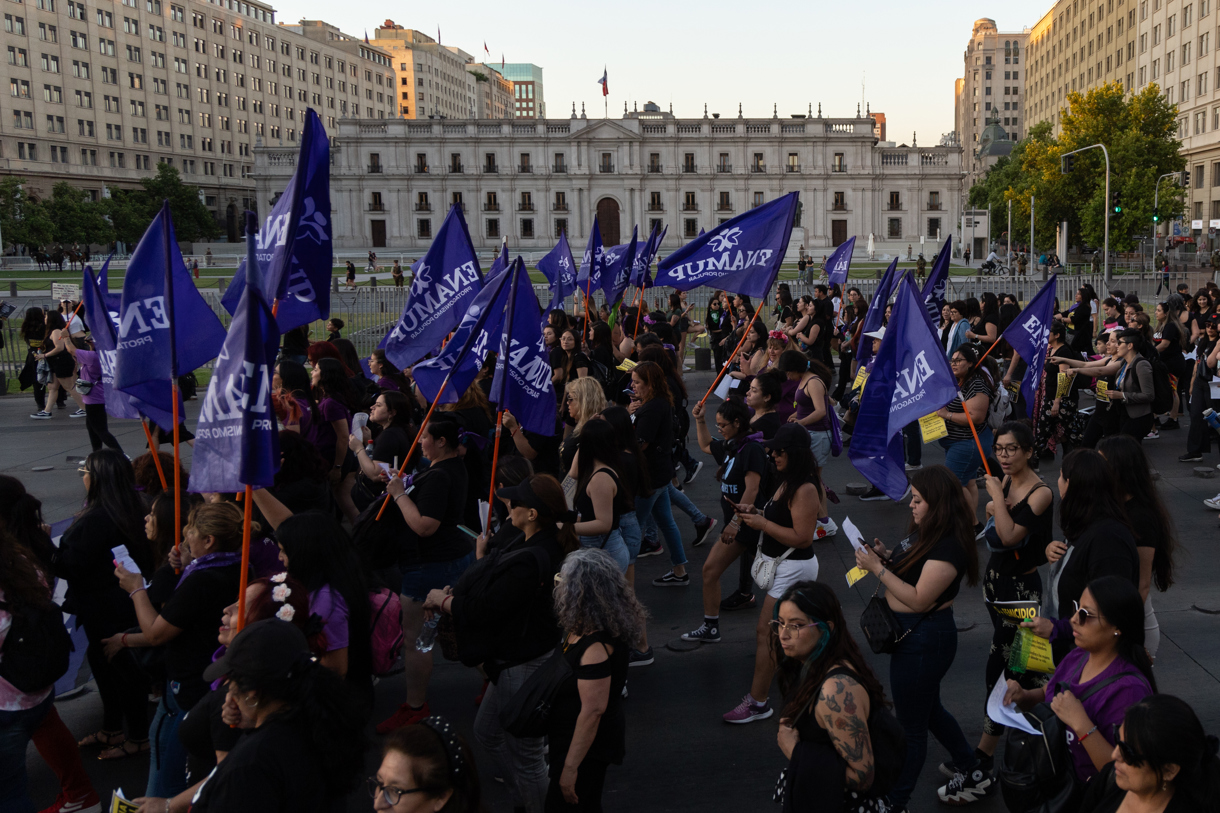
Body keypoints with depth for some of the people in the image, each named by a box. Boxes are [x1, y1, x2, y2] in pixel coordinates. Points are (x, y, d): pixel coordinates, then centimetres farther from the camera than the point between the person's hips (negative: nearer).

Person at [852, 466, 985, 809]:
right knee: (928, 709, 27)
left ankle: (895, 802, 21)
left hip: (924, 640, -10)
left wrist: (878, 568, -26)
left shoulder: (948, 547, -26)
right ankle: (972, 772, 46)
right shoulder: (925, 531, 4)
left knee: (910, 726, 6)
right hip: (913, 635, 10)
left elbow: (919, 599, -27)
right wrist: (886, 556, -5)